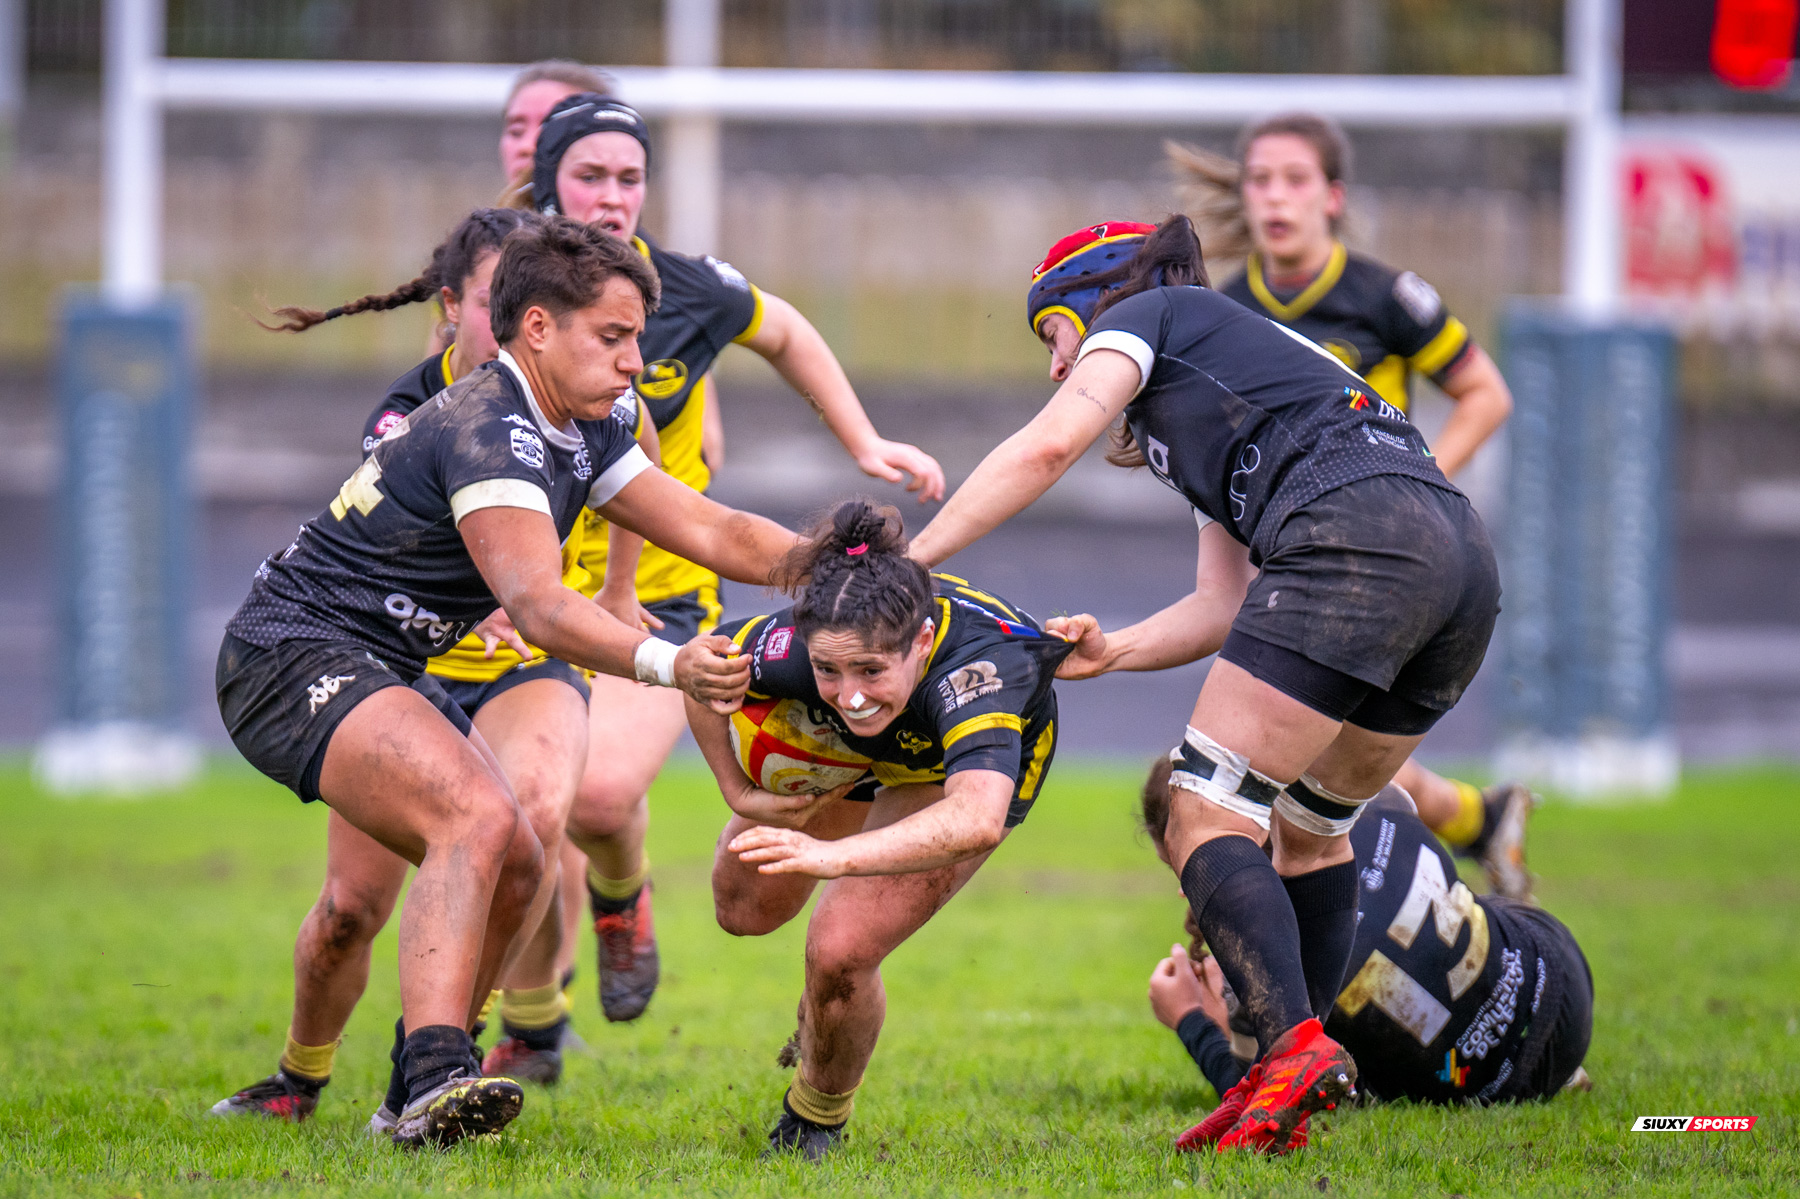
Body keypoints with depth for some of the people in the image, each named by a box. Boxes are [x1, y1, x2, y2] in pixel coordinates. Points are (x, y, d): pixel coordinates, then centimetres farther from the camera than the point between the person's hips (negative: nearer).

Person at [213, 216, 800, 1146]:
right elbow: (537, 604, -36)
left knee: (513, 870, 11)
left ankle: (428, 1089, 19)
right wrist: (663, 663, -51)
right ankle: (435, 1076, -41)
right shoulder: (487, 431, -23)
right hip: (295, 656, -11)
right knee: (477, 822, -29)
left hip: (379, 670, 11)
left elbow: (715, 531, 13)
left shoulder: (578, 436, 9)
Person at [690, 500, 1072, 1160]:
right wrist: (740, 794, -17)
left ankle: (817, 1118, 16)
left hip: (979, 761, -4)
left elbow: (978, 821, -67)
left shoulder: (975, 665, -51)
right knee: (746, 907, 17)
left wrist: (834, 856, -77)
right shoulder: (794, 644, -39)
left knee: (840, 955, -17)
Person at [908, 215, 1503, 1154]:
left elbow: (1045, 448, 0)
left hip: (1355, 538, -9)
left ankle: (1296, 1046, -27)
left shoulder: (1142, 314, 16)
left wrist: (908, 559, 3)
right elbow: (1227, 605, 32)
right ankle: (1305, 1074, 22)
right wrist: (1112, 653, 27)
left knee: (1206, 819, -10)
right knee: (1311, 823, 22)